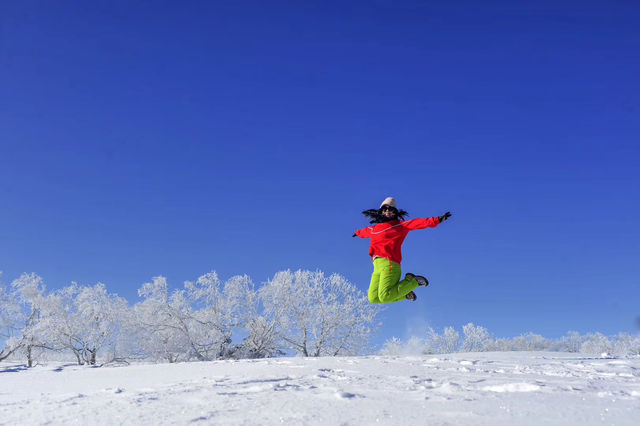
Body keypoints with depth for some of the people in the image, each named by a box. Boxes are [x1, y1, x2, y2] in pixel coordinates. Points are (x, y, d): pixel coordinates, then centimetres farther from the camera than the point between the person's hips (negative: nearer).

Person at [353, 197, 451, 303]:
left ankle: (413, 281, 2)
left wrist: (437, 220, -15)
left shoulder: (400, 225, 9)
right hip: (377, 266, 6)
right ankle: (404, 293, 13)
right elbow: (365, 231, 49)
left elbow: (417, 223, -2)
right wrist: (358, 232, 71)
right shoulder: (374, 229, 26)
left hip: (389, 263, -6)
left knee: (385, 297, -21)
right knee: (373, 298, -5)